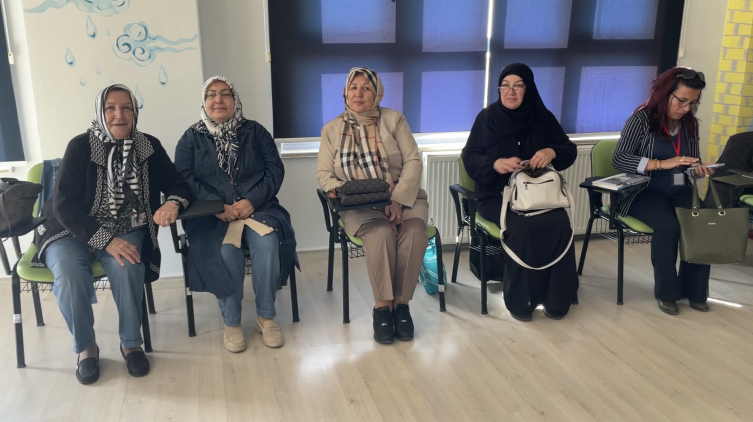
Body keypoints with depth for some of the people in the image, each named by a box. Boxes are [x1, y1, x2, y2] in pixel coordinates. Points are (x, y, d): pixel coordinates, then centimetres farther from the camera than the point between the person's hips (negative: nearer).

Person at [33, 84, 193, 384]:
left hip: (126, 230, 1)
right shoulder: (81, 146, -10)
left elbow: (178, 185, 0)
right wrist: (105, 240, -27)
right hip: (73, 230, -1)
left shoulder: (149, 147, -2)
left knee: (127, 267, -31)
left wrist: (173, 203, -26)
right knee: (68, 272, -31)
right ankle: (85, 347, -5)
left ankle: (131, 343, -8)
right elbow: (64, 205, -16)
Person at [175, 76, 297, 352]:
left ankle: (266, 316, -14)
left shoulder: (255, 132, 12)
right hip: (212, 214, -1)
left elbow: (275, 170, 2)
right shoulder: (191, 138, 10)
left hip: (257, 207, 1)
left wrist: (252, 201, -15)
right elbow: (185, 180, -2)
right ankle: (231, 322, -14)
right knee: (225, 251, -32)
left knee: (267, 242, -31)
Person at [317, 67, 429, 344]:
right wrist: (340, 190, -16)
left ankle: (401, 303, -17)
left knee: (414, 232, -31)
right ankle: (382, 306, -19)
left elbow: (413, 161, -2)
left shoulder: (394, 119, 7)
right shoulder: (331, 129, 11)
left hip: (404, 197, 1)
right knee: (381, 234, -33)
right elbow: (324, 172, 8)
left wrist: (399, 199, -17)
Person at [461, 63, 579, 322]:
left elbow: (570, 150, 7)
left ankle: (555, 297, -11)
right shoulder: (487, 117, 2)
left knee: (559, 224, -28)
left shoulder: (543, 117, 7)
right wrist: (495, 163, -24)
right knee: (524, 226, -32)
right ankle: (520, 299, -13)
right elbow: (469, 158, -3)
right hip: (497, 194, -2)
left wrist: (552, 152, -17)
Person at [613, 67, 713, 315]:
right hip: (644, 191, -5)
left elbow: (693, 162, 19)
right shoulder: (641, 119, -7)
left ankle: (694, 290, -6)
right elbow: (619, 159, -17)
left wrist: (698, 169, -6)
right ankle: (666, 292, -12)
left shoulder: (690, 124, 10)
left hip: (679, 191, 5)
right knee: (668, 225, -33)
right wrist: (662, 164, -26)